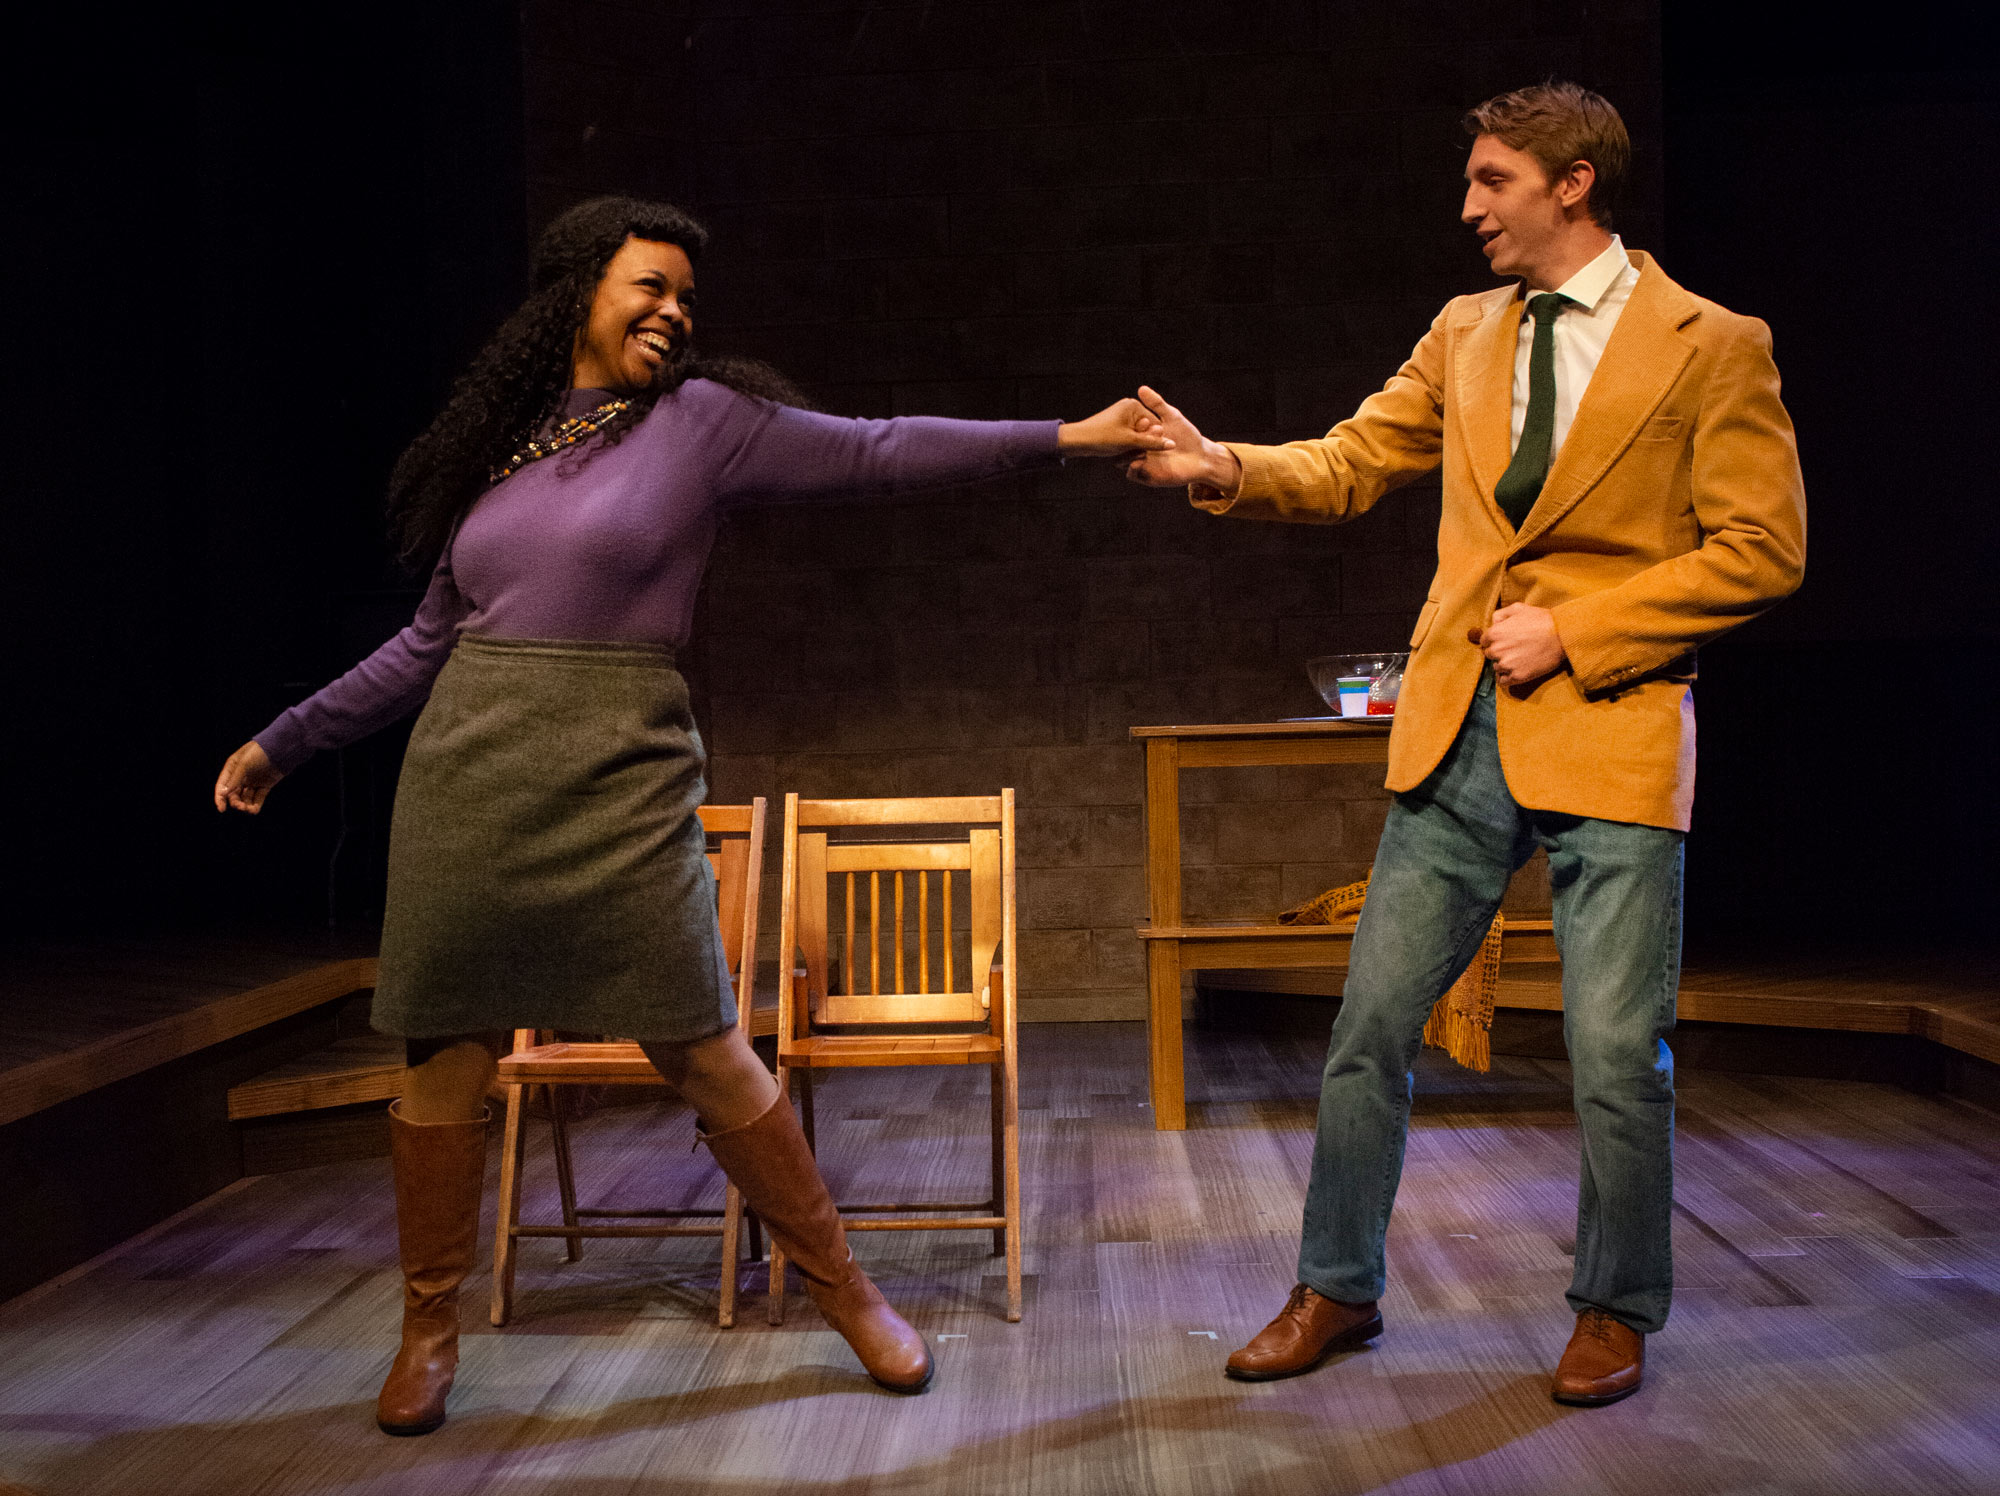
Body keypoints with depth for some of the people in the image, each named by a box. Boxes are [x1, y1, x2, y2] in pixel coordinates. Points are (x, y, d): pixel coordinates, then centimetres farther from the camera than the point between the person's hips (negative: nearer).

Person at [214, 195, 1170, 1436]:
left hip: (619, 786, -3)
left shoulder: (700, 421, 3)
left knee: (708, 1057, -1)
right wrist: (288, 740, 24)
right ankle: (431, 1327, 24)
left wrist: (1065, 437, -10)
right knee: (446, 1062, 6)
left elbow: (878, 453, -3)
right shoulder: (497, 447, 13)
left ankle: (848, 1293, 16)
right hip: (465, 777, 3)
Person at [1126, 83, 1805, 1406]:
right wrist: (1225, 467, -5)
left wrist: (1572, 630, -11)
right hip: (1459, 728, 5)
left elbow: (1762, 549, -5)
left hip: (1611, 738, -4)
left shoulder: (1712, 346, -1)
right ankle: (1339, 1292, 23)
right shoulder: (1465, 333, 14)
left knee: (1619, 1059, 1)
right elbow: (1349, 466, 14)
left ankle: (1618, 1312, 24)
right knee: (1369, 1027, 7)